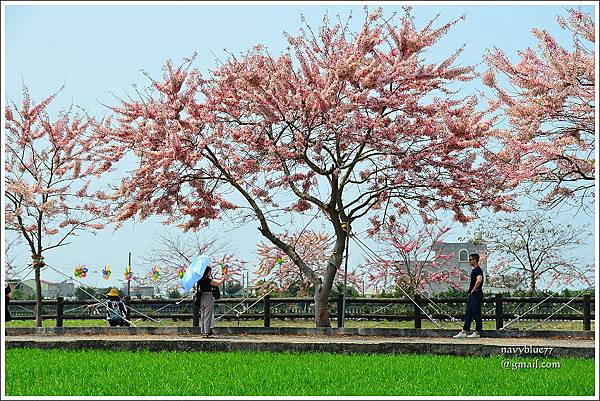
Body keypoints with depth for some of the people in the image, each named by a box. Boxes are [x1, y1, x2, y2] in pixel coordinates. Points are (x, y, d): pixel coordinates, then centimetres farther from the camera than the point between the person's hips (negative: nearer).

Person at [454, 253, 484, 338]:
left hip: (476, 294, -10)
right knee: (468, 314, 8)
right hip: (472, 295, 10)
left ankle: (477, 332, 1)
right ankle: (464, 332, 9)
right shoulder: (473, 270, 17)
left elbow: (479, 280, -33)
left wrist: (473, 290, -22)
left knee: (476, 314, -4)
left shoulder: (478, 270, -15)